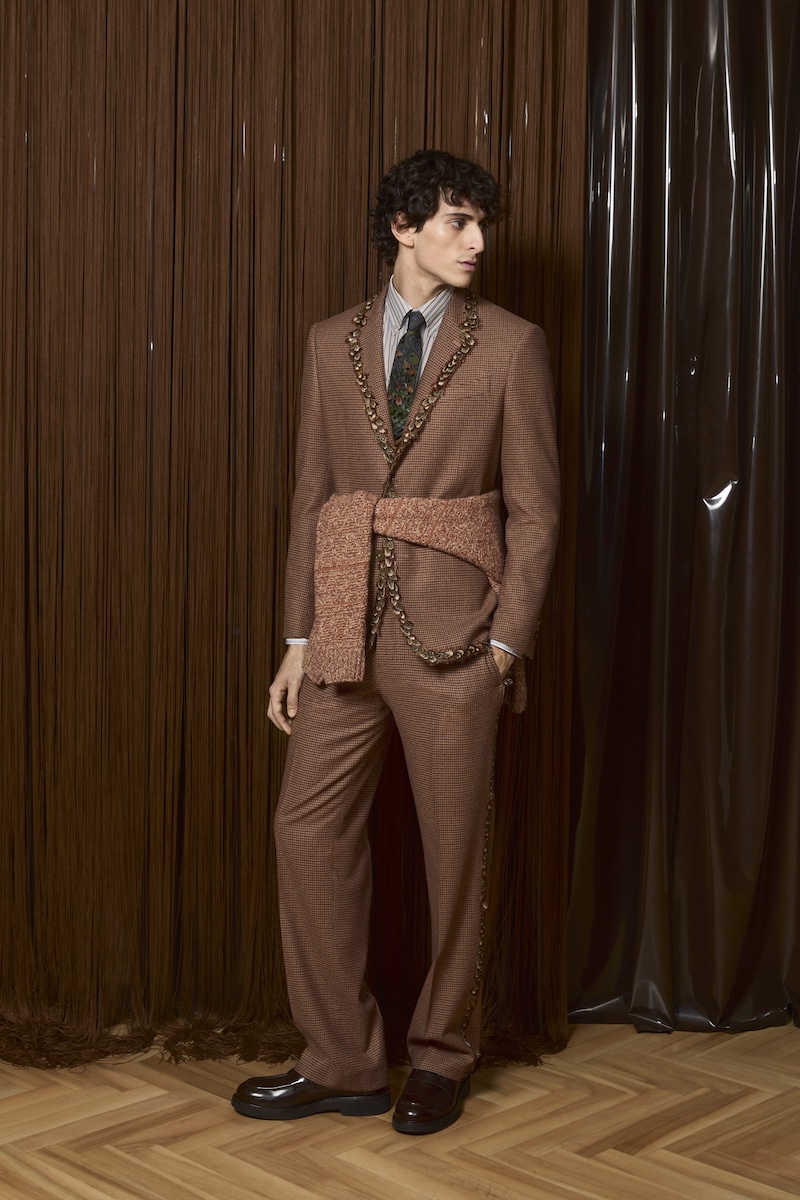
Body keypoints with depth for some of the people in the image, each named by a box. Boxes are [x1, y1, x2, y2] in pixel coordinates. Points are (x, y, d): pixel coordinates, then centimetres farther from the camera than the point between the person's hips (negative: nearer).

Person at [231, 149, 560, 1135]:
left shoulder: (510, 347, 2)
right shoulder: (332, 345, 10)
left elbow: (533, 509, 0)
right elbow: (311, 497, 10)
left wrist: (505, 643, -7)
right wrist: (297, 639, 4)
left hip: (451, 632, -3)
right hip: (344, 628, 3)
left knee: (454, 845, 5)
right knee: (309, 830, 3)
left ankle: (441, 1060, 23)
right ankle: (341, 1063, 17)